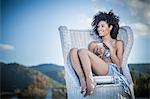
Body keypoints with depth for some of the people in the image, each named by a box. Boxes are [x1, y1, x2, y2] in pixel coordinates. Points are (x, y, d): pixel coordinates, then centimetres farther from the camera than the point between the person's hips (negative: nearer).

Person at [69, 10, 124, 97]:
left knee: (82, 51, -25)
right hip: (94, 71, 4)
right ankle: (82, 79, -40)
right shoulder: (93, 44, 28)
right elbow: (89, 60, 19)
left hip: (111, 70, -4)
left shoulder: (118, 43, 19)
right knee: (73, 51, -20)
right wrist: (96, 54, 1)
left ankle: (90, 81, -37)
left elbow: (118, 64, 8)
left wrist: (110, 47, 4)